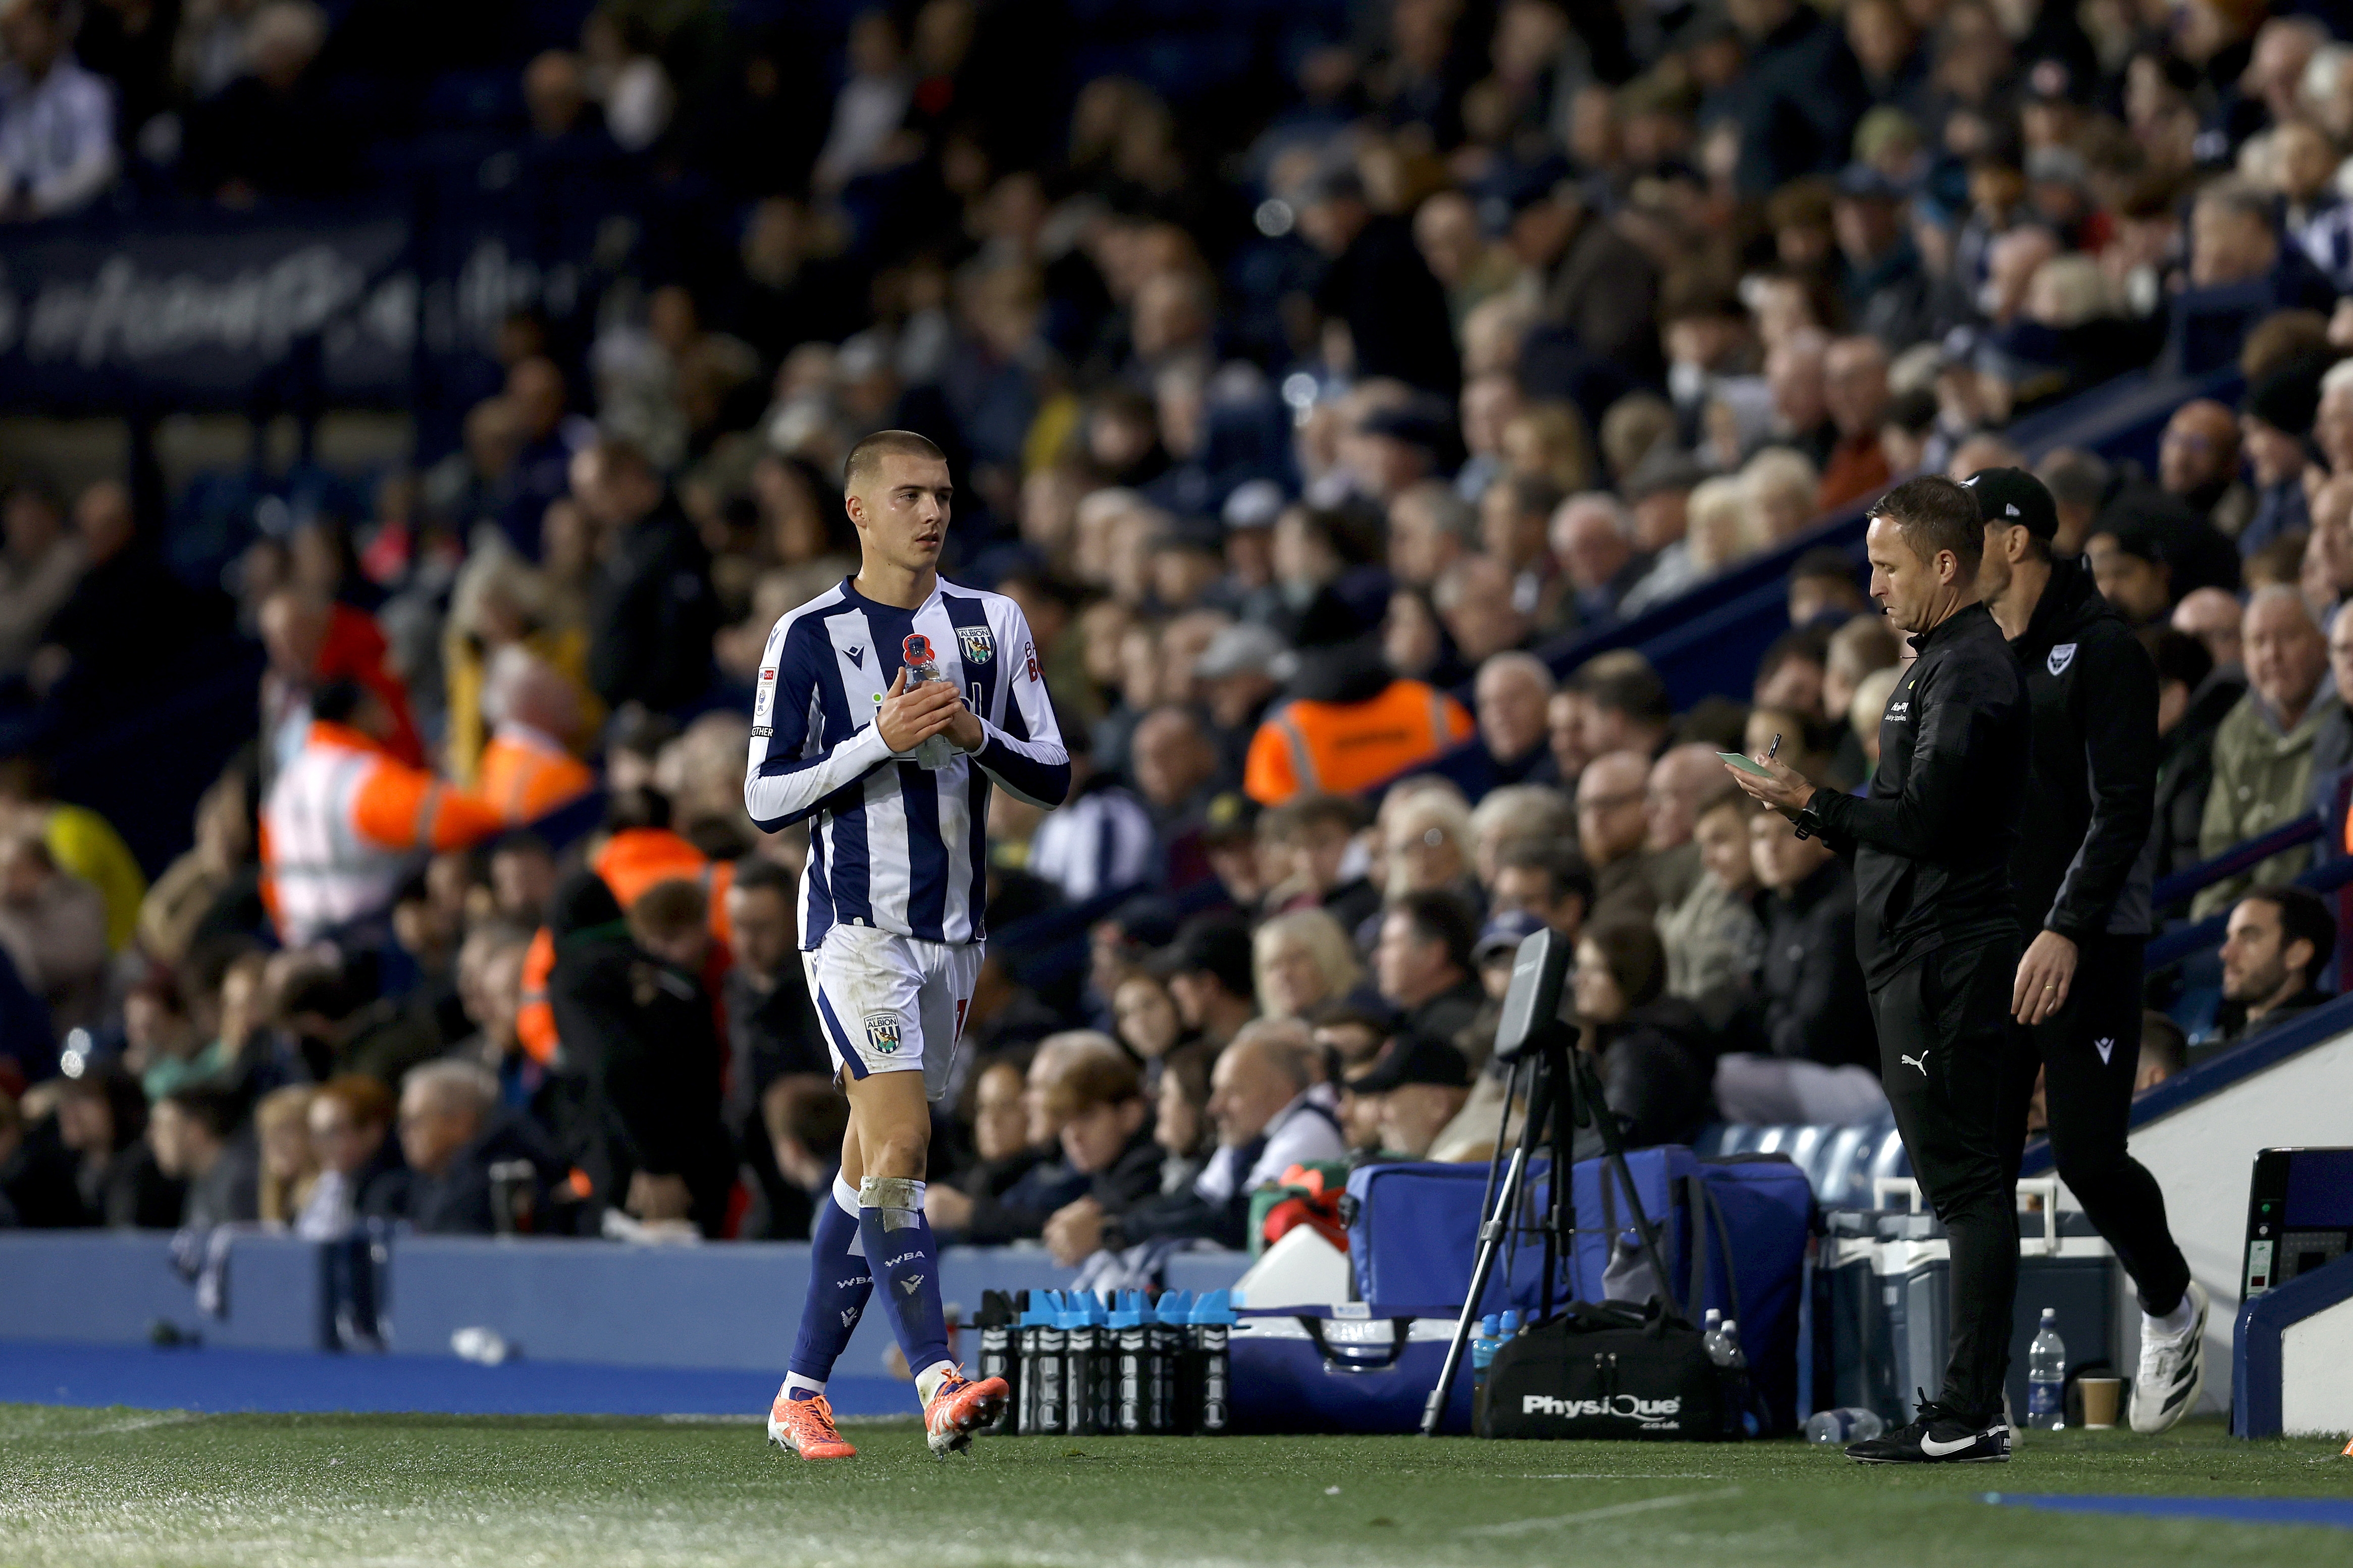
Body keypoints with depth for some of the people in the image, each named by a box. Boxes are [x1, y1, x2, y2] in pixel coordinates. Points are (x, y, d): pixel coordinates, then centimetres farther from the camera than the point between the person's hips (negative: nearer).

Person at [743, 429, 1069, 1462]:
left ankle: (801, 1393, 17)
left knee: (870, 1167, 9)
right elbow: (766, 798, -4)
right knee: (901, 1144, -18)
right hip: (854, 922, -5)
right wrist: (881, 740, -16)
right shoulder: (810, 636, -3)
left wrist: (977, 735, -10)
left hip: (952, 930, 5)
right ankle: (938, 1382, -24)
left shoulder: (992, 624, 9)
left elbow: (1054, 778, 9)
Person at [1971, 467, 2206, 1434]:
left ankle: (2171, 1308, 19)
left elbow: (2123, 808, -15)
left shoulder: (2103, 652, -8)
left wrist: (2066, 931, -24)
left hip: (2087, 947, -6)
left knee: (2087, 1156, -9)